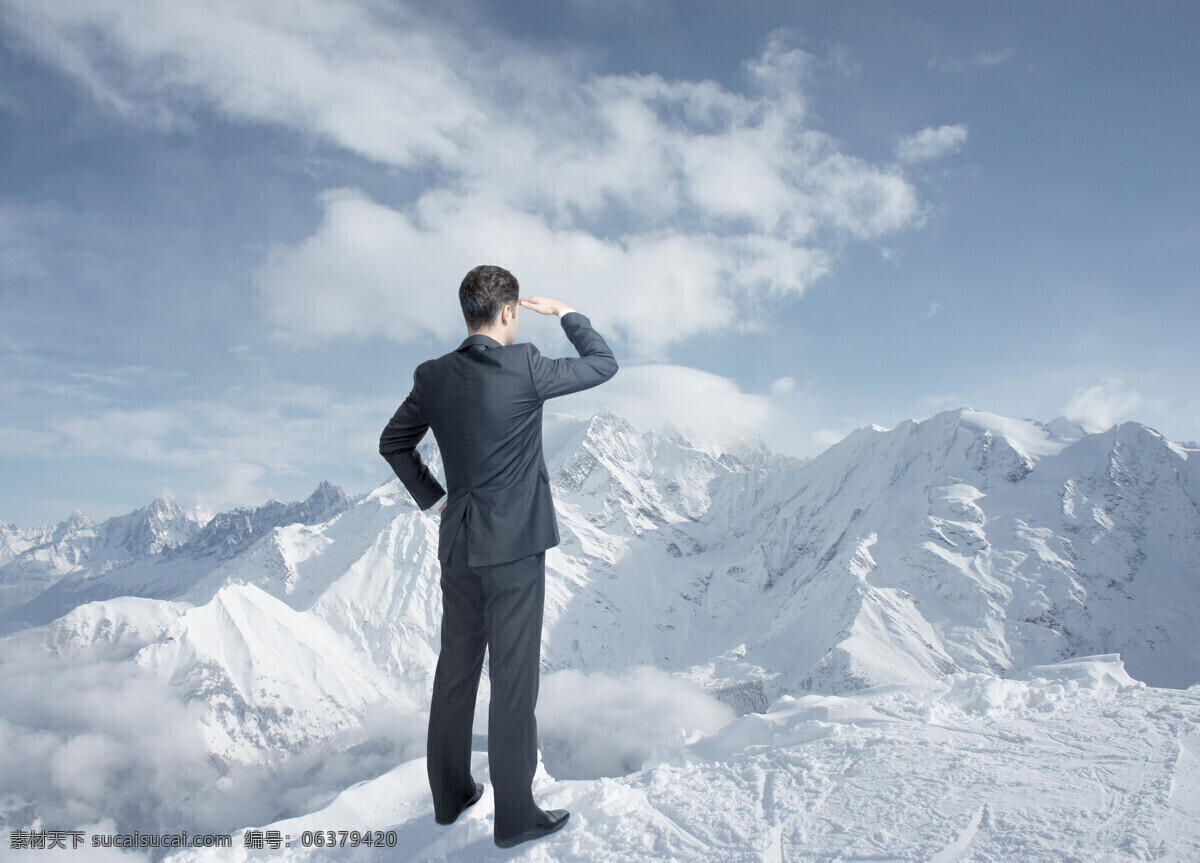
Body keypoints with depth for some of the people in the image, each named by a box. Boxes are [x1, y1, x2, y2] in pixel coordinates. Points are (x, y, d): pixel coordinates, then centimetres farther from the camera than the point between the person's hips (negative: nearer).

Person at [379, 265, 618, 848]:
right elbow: (603, 364, -2)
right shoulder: (524, 368, -14)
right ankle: (514, 816, 13)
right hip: (515, 545, -6)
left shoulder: (433, 376, 2)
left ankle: (450, 795, 30)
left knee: (455, 670, 16)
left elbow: (393, 442, 13)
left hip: (457, 544, 6)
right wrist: (567, 314, 11)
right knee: (513, 679, 2)